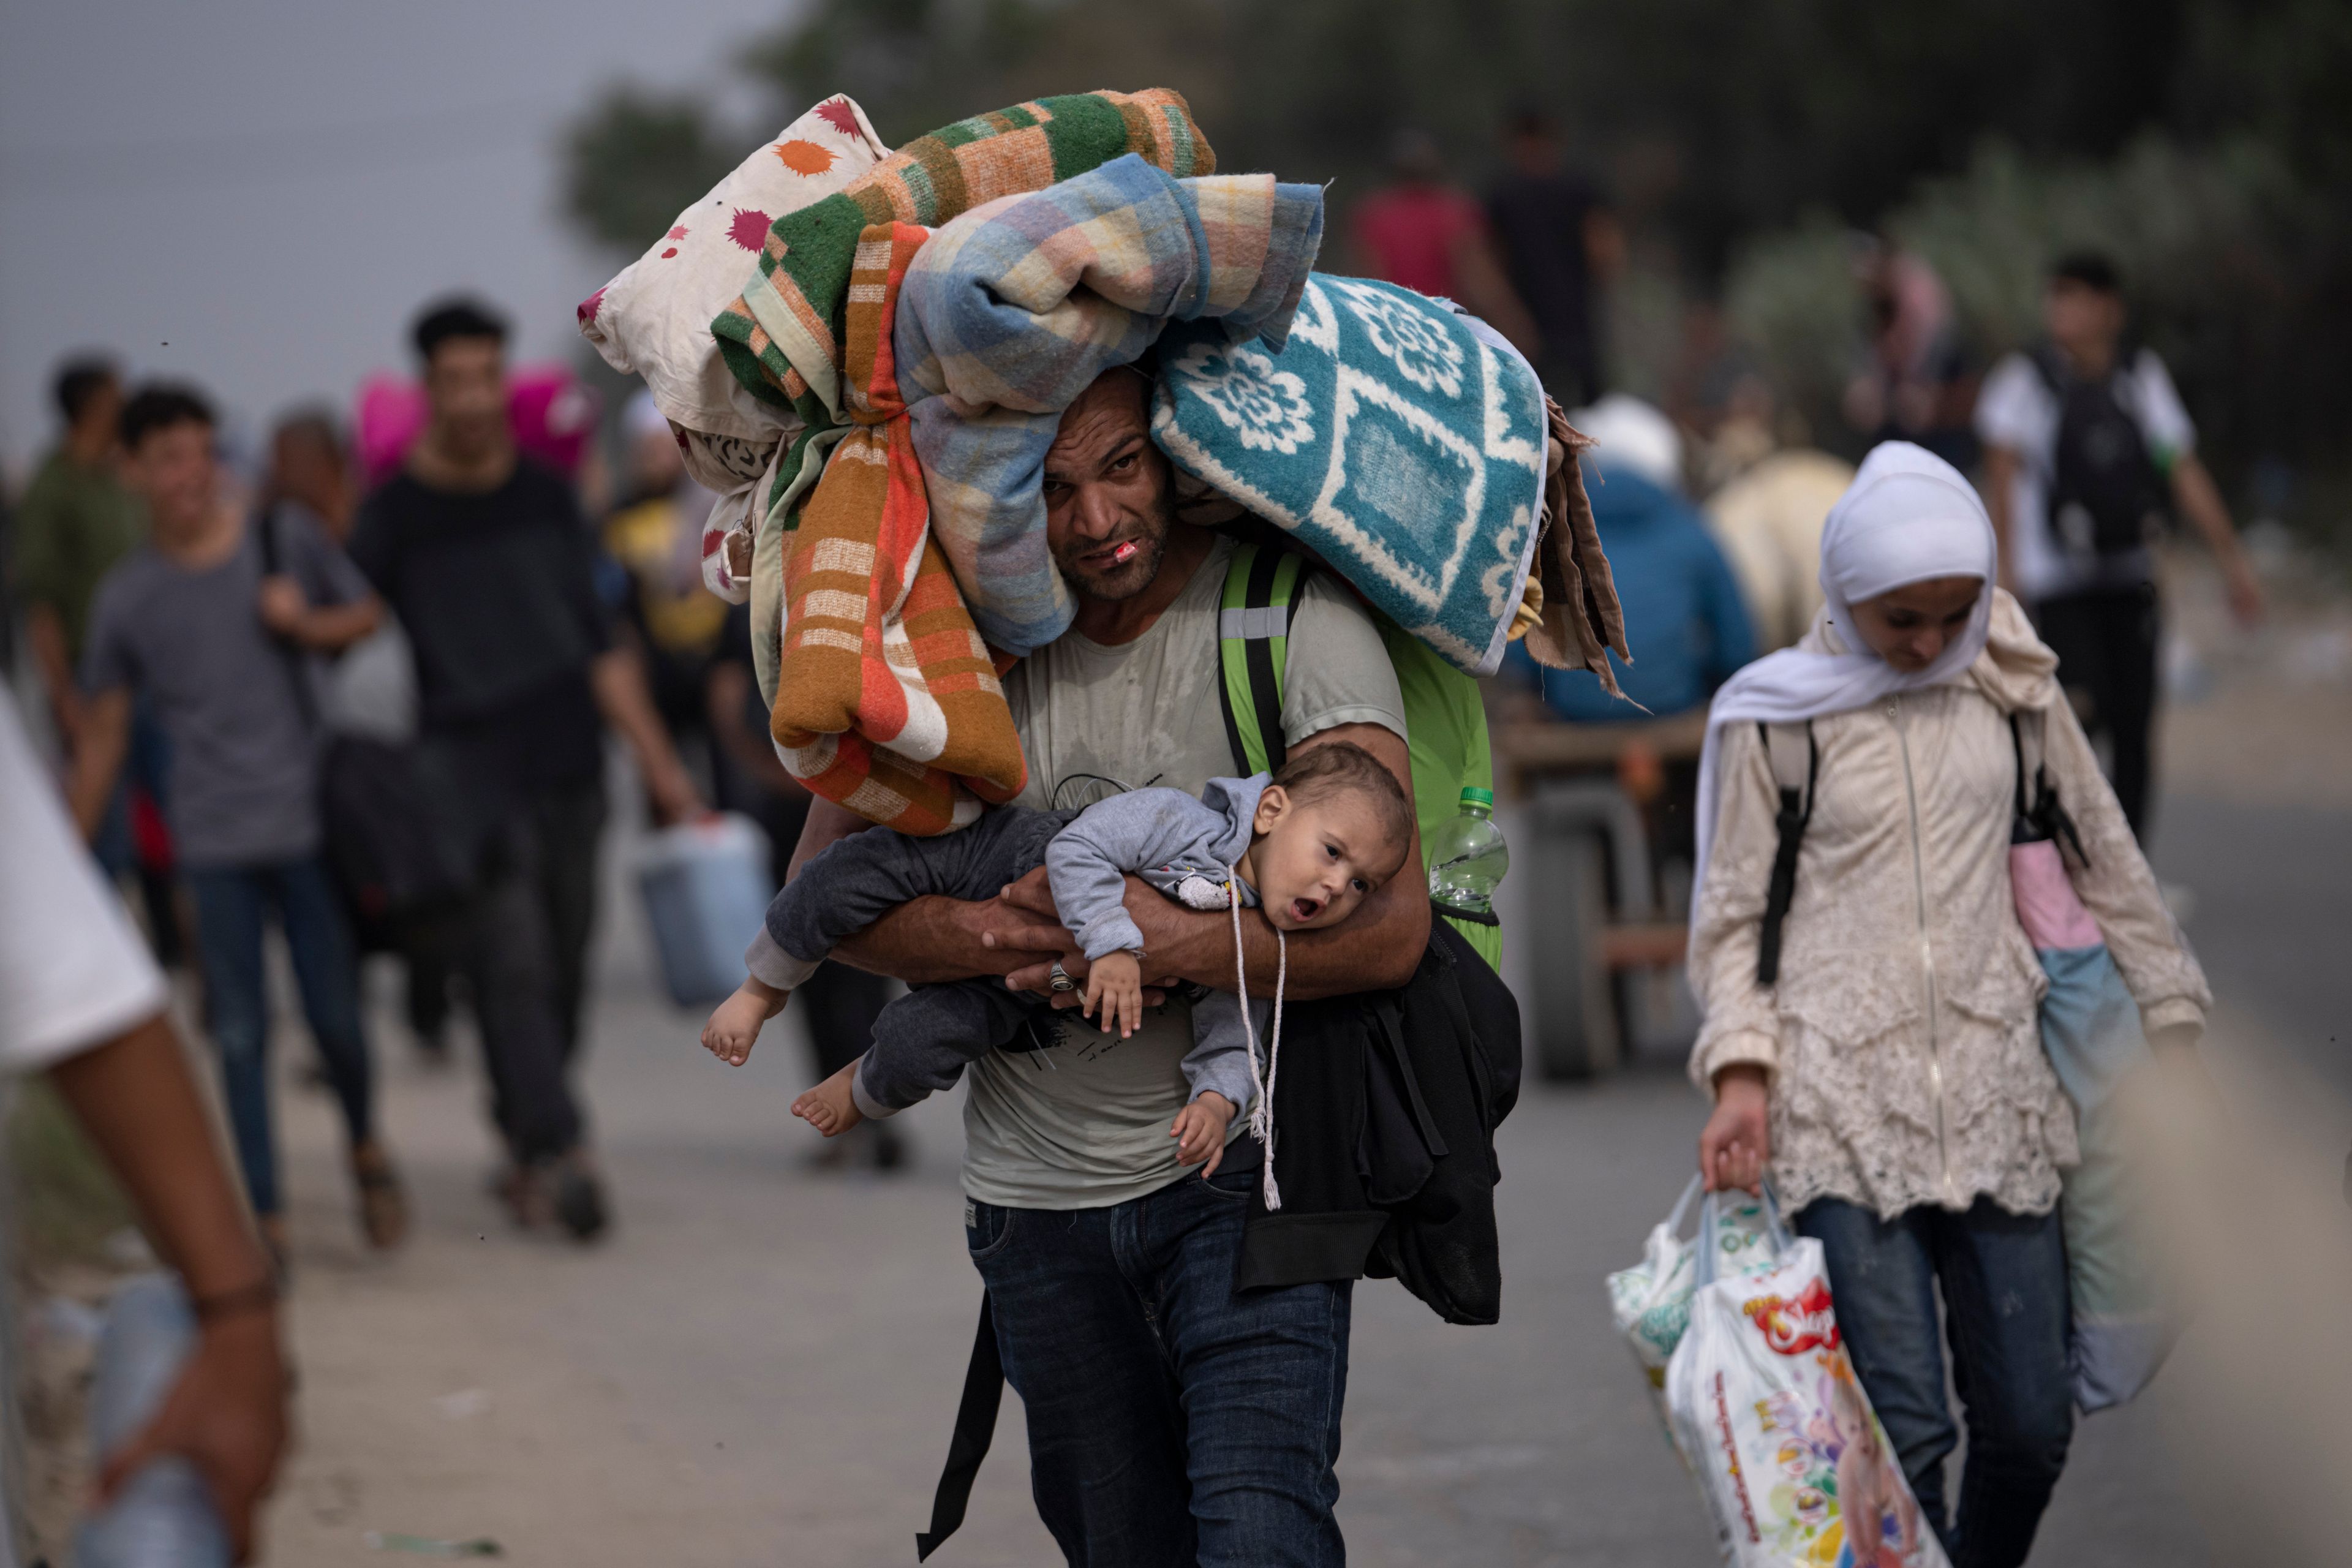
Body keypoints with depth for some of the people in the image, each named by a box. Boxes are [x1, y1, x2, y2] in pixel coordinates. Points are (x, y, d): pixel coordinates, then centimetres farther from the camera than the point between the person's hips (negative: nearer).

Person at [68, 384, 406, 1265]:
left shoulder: (288, 547, 1)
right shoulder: (127, 599, 1)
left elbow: (369, 616, 15)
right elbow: (103, 737, 8)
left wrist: (311, 623, -7)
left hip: (307, 821, 0)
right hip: (213, 842, 0)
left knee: (335, 1017, 1)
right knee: (240, 1034, -1)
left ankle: (366, 1150, 29)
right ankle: (267, 1217, 5)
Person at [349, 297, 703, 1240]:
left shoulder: (546, 497, 10)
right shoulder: (396, 513, -2)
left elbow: (598, 641, 16)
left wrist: (656, 760, 14)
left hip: (569, 759, 4)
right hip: (469, 765, -4)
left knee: (563, 968, 5)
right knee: (512, 960, -14)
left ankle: (523, 1147, 17)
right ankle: (557, 1151, -18)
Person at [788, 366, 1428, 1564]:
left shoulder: (1294, 620, -13)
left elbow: (1390, 928, -19)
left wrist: (1174, 945, -28)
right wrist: (980, 940, -20)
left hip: (1243, 1163, -4)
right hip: (1038, 1186, 4)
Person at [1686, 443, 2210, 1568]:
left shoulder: (2010, 686, 7)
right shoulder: (1774, 718, -1)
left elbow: (2102, 864, 16)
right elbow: (1733, 914, 4)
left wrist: (2174, 1025, 17)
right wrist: (1741, 1074, -9)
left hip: (1994, 1091, 3)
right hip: (1841, 1105, -3)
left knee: (2031, 1422, 2)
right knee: (1902, 1431, -12)